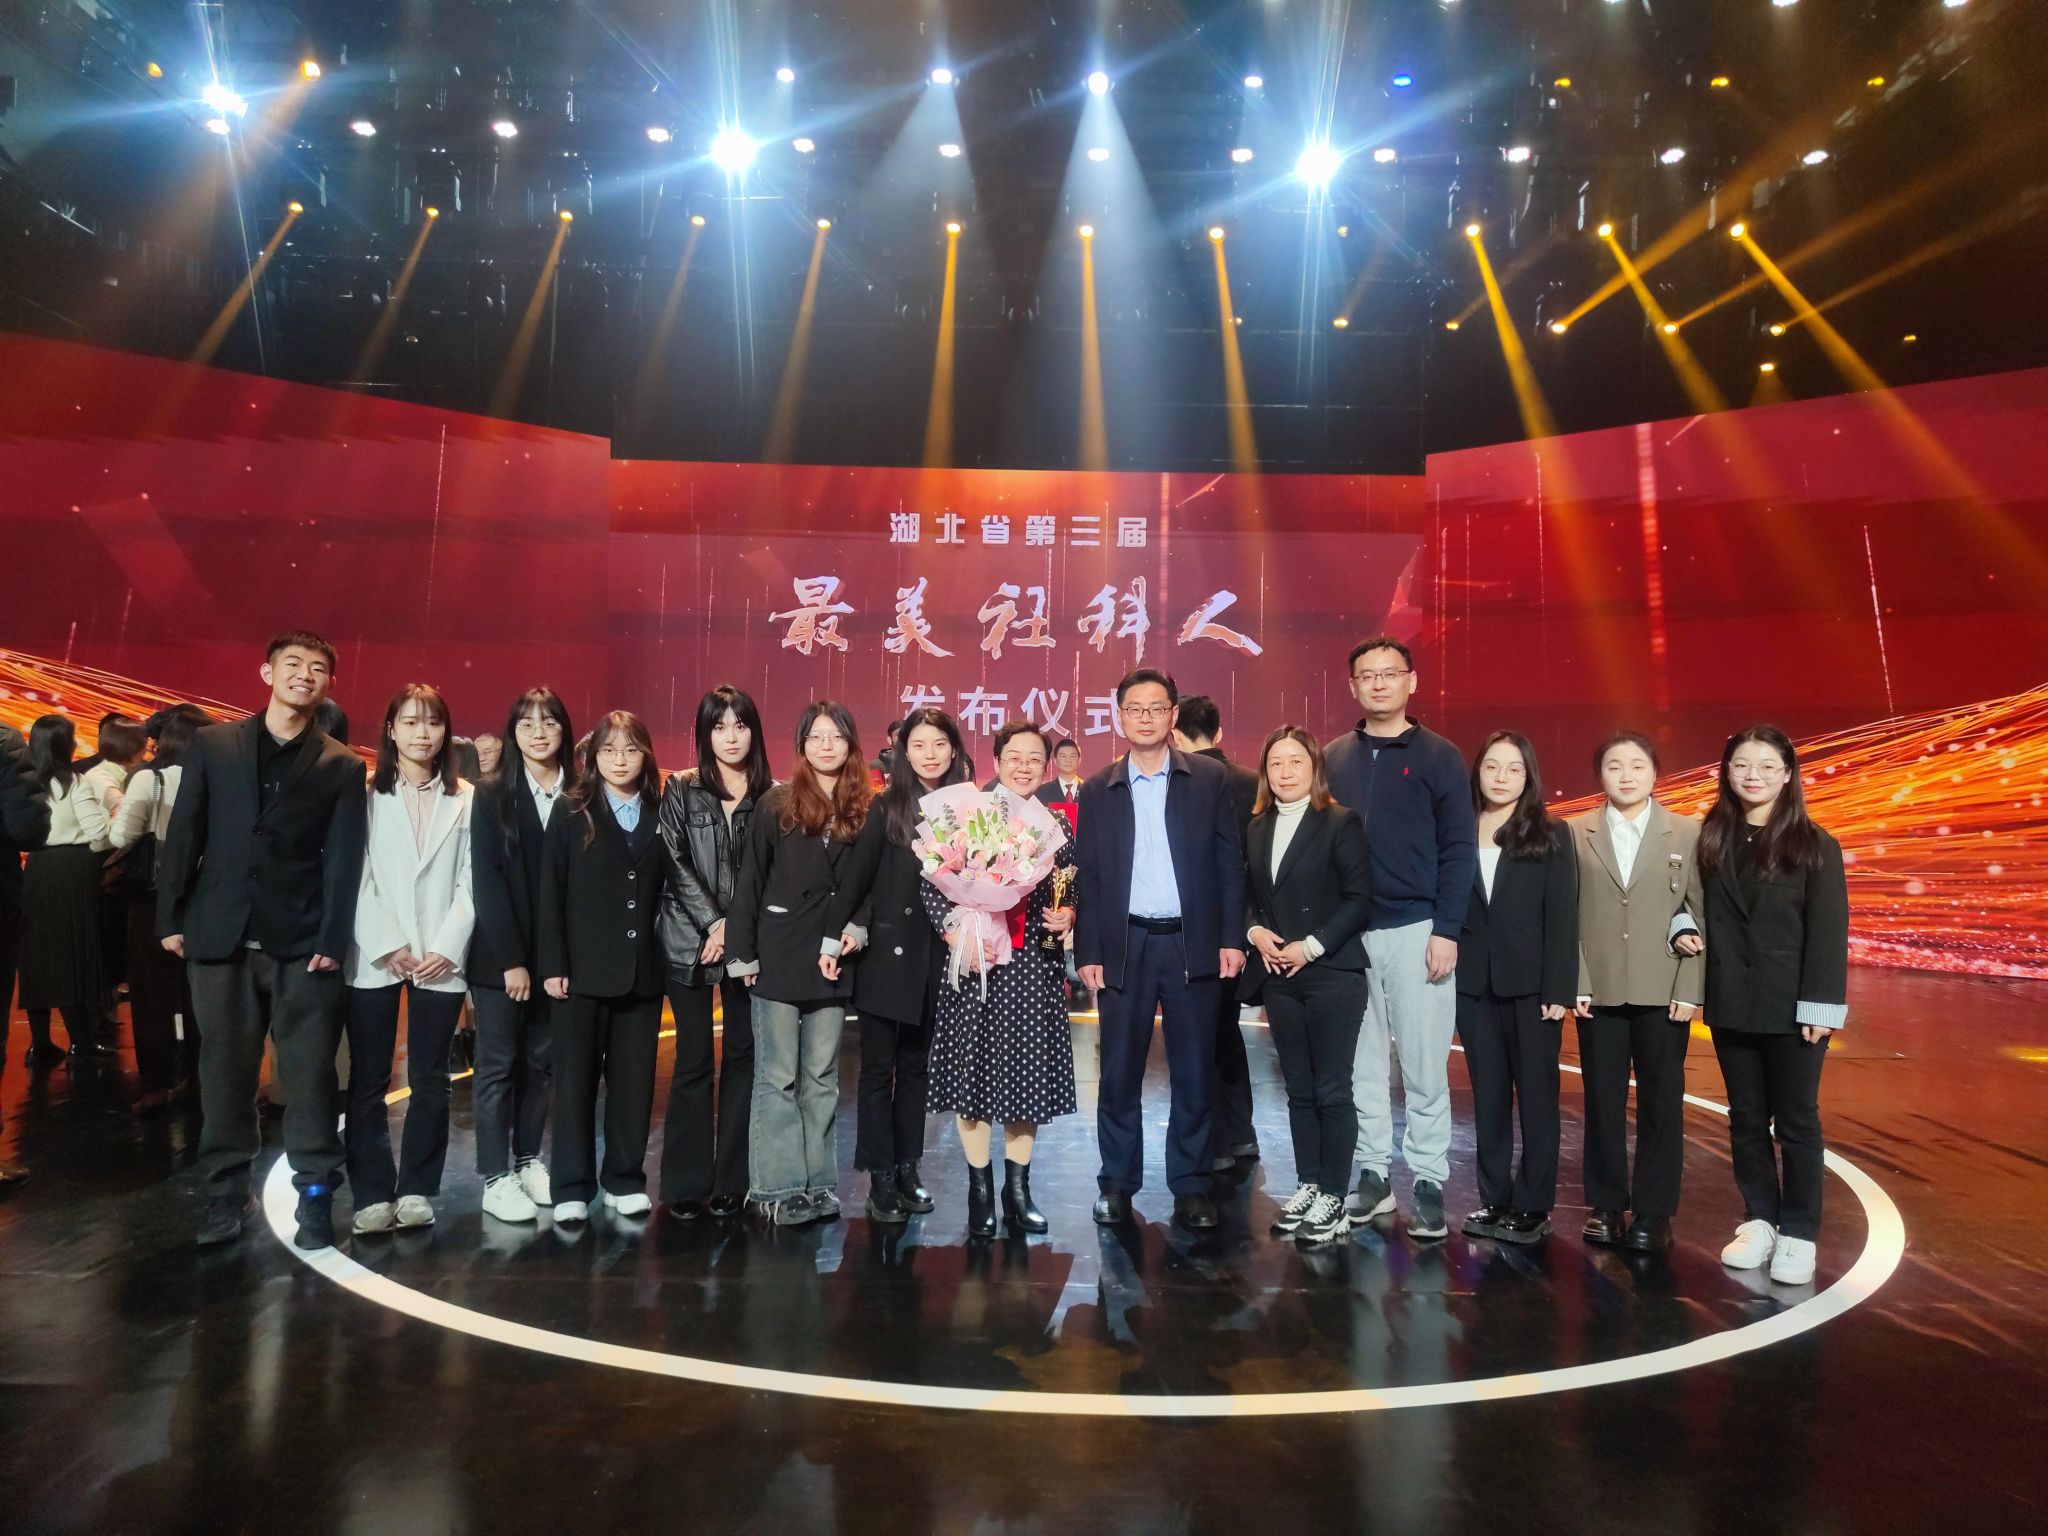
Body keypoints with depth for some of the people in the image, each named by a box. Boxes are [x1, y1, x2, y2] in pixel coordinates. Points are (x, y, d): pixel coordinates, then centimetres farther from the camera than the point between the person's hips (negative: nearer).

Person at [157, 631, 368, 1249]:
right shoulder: (212, 746, 9)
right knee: (225, 1074, 9)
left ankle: (315, 1194, 11)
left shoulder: (342, 766, 4)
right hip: (220, 938, 2)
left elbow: (343, 861, -1)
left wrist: (333, 941, -8)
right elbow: (184, 837, 7)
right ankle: (227, 1194, 21)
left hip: (303, 945, -1)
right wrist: (171, 918, 2)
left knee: (310, 1075, 1)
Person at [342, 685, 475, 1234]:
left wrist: (446, 947, -8)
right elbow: (356, 878, -2)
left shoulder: (466, 798, 6)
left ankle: (416, 1189, 15)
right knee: (368, 1079, 3)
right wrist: (388, 946, -10)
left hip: (441, 958, 1)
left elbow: (470, 882, 2)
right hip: (374, 957, 0)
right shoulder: (367, 795, 4)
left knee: (430, 1079, 6)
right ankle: (374, 1193, 10)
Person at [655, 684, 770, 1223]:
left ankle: (731, 1184, 11)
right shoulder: (681, 790, 4)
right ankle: (686, 1185, 9)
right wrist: (713, 923, -9)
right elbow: (674, 863, -2)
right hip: (691, 940, -1)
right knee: (694, 1060, 1)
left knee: (742, 1057, 3)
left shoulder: (772, 795, 5)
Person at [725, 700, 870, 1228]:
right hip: (780, 961, -3)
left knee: (822, 1079, 10)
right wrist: (742, 954, -7)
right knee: (777, 1078, 1)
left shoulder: (863, 812, 6)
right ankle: (779, 1186, 9)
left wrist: (859, 929, -6)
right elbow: (749, 884, -4)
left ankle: (817, 1184, 18)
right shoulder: (776, 806, -3)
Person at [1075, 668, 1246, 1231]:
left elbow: (1230, 862, 4)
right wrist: (1087, 953, 0)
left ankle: (1191, 1187, 16)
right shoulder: (1097, 791, 7)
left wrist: (1231, 938, -3)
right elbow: (1087, 877, 6)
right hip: (1124, 945, 1)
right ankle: (1117, 1184, 17)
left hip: (1193, 944, 0)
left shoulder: (1209, 779, 4)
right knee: (1119, 1073, 5)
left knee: (1195, 1073, 5)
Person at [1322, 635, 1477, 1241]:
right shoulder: (1334, 758, 10)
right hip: (1347, 935, 3)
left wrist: (1447, 931, -9)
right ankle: (1373, 1174, 19)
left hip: (1417, 932, -3)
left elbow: (1458, 850, -2)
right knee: (1361, 1065, 8)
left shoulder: (1439, 757, 2)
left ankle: (1428, 1183, 11)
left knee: (1424, 1067, 1)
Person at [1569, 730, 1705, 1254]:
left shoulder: (1687, 835, 4)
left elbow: (1701, 915, 1)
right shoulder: (1576, 834, 5)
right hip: (1598, 992, 1)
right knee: (1603, 1101, 7)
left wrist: (1690, 990, -6)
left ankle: (1654, 1213, 15)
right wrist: (1574, 983, -5)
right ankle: (1606, 1206, 18)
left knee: (1661, 1103, 5)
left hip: (1663, 993, 0)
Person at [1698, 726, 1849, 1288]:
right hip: (1731, 1005, 3)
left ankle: (1799, 1235, 16)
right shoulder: (1712, 840, 4)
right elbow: (1700, 910, 10)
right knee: (1746, 1118, 12)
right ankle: (1759, 1220, 24)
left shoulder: (1813, 846, -6)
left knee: (1796, 1120, 6)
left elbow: (1828, 932, -8)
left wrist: (1820, 1008, -12)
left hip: (1791, 1007, -3)